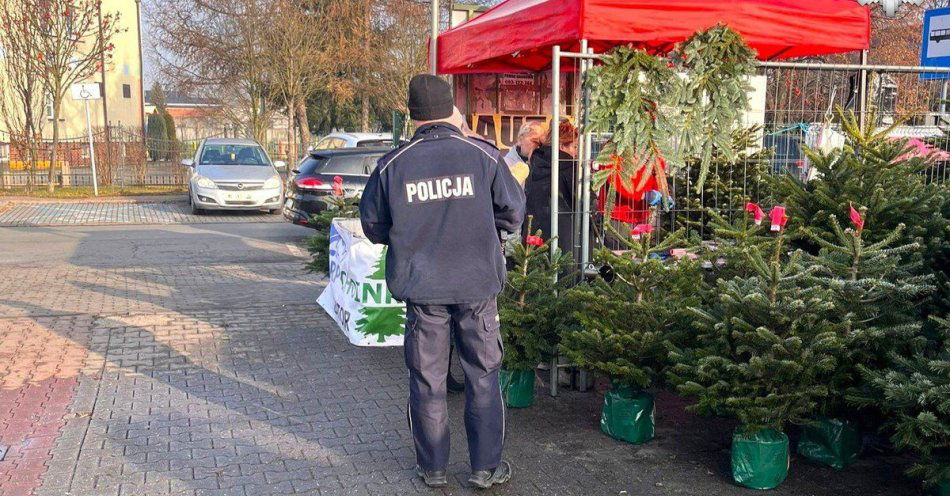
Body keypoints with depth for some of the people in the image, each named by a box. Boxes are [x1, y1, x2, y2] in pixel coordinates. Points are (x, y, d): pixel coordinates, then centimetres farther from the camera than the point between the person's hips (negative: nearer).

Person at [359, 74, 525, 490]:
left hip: (421, 286, 1)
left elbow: (373, 227, 5)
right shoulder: (484, 156, -6)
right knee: (483, 374, 12)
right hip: (477, 283, 0)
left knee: (427, 378, 12)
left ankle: (432, 467, 23)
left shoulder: (393, 165, -4)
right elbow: (513, 214, -1)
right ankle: (487, 467, 20)